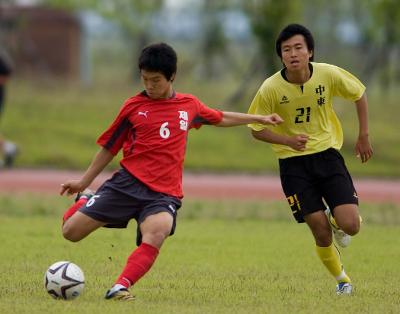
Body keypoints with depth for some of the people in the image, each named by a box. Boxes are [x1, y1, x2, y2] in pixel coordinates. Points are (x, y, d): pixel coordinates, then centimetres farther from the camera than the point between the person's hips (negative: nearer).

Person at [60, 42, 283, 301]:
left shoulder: (189, 105, 12)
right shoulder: (134, 106, 5)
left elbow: (221, 118, 32)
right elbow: (110, 147, 16)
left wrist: (260, 119, 33)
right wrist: (84, 181, 18)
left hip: (164, 193, 0)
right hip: (127, 183, 0)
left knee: (156, 233, -35)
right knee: (71, 232, -6)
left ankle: (121, 288, -38)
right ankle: (85, 201, 28)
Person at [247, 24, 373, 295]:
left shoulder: (329, 75, -12)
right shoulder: (271, 88, -16)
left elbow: (359, 94, 6)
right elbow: (256, 129, -4)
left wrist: (364, 136, 6)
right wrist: (288, 140, -21)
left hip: (327, 154, 1)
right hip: (293, 163, -1)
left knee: (350, 226, -12)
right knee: (321, 233, -5)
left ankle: (334, 219, 25)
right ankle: (341, 278, 23)